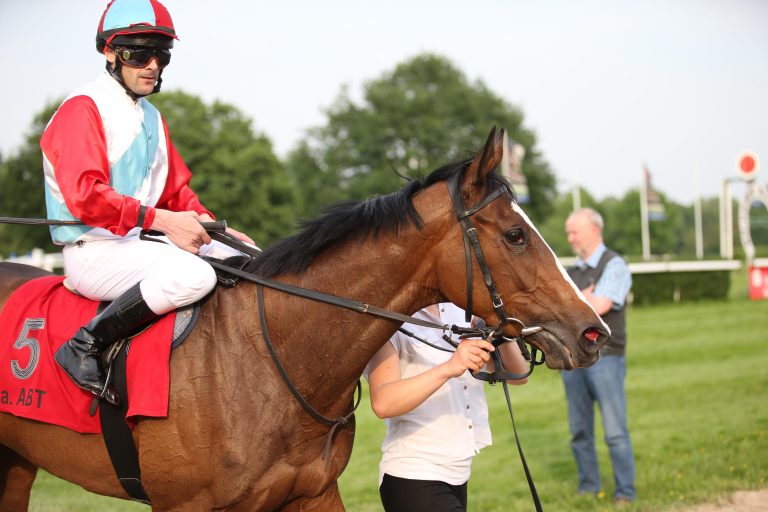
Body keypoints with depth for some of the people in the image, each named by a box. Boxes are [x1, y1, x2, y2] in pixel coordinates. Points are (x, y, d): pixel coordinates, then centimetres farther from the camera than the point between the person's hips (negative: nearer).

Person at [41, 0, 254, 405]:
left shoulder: (151, 118, 19)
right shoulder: (82, 109, -10)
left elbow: (177, 190, 21)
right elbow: (84, 194, -23)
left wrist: (209, 225, 0)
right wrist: (162, 220, -27)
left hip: (141, 243, 9)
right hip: (95, 252, -9)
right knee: (193, 274, -35)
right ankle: (84, 347, -23)